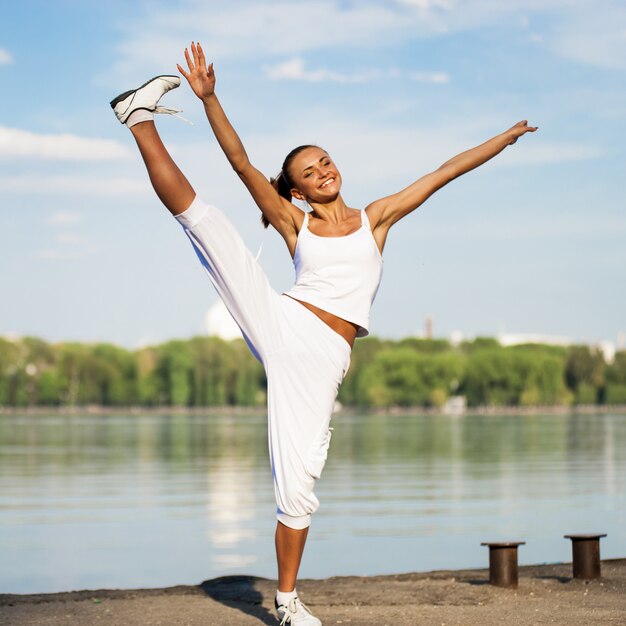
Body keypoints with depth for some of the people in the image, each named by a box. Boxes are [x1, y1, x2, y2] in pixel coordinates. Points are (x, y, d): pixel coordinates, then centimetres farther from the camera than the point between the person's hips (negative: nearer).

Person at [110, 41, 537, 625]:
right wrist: (209, 98, -9)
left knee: (297, 485, -6)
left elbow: (446, 171, 17)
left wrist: (507, 136, 20)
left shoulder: (376, 217, 16)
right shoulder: (294, 224, 12)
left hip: (321, 357, 0)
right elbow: (241, 162, 2)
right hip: (277, 322, 0)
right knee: (198, 213, -14)